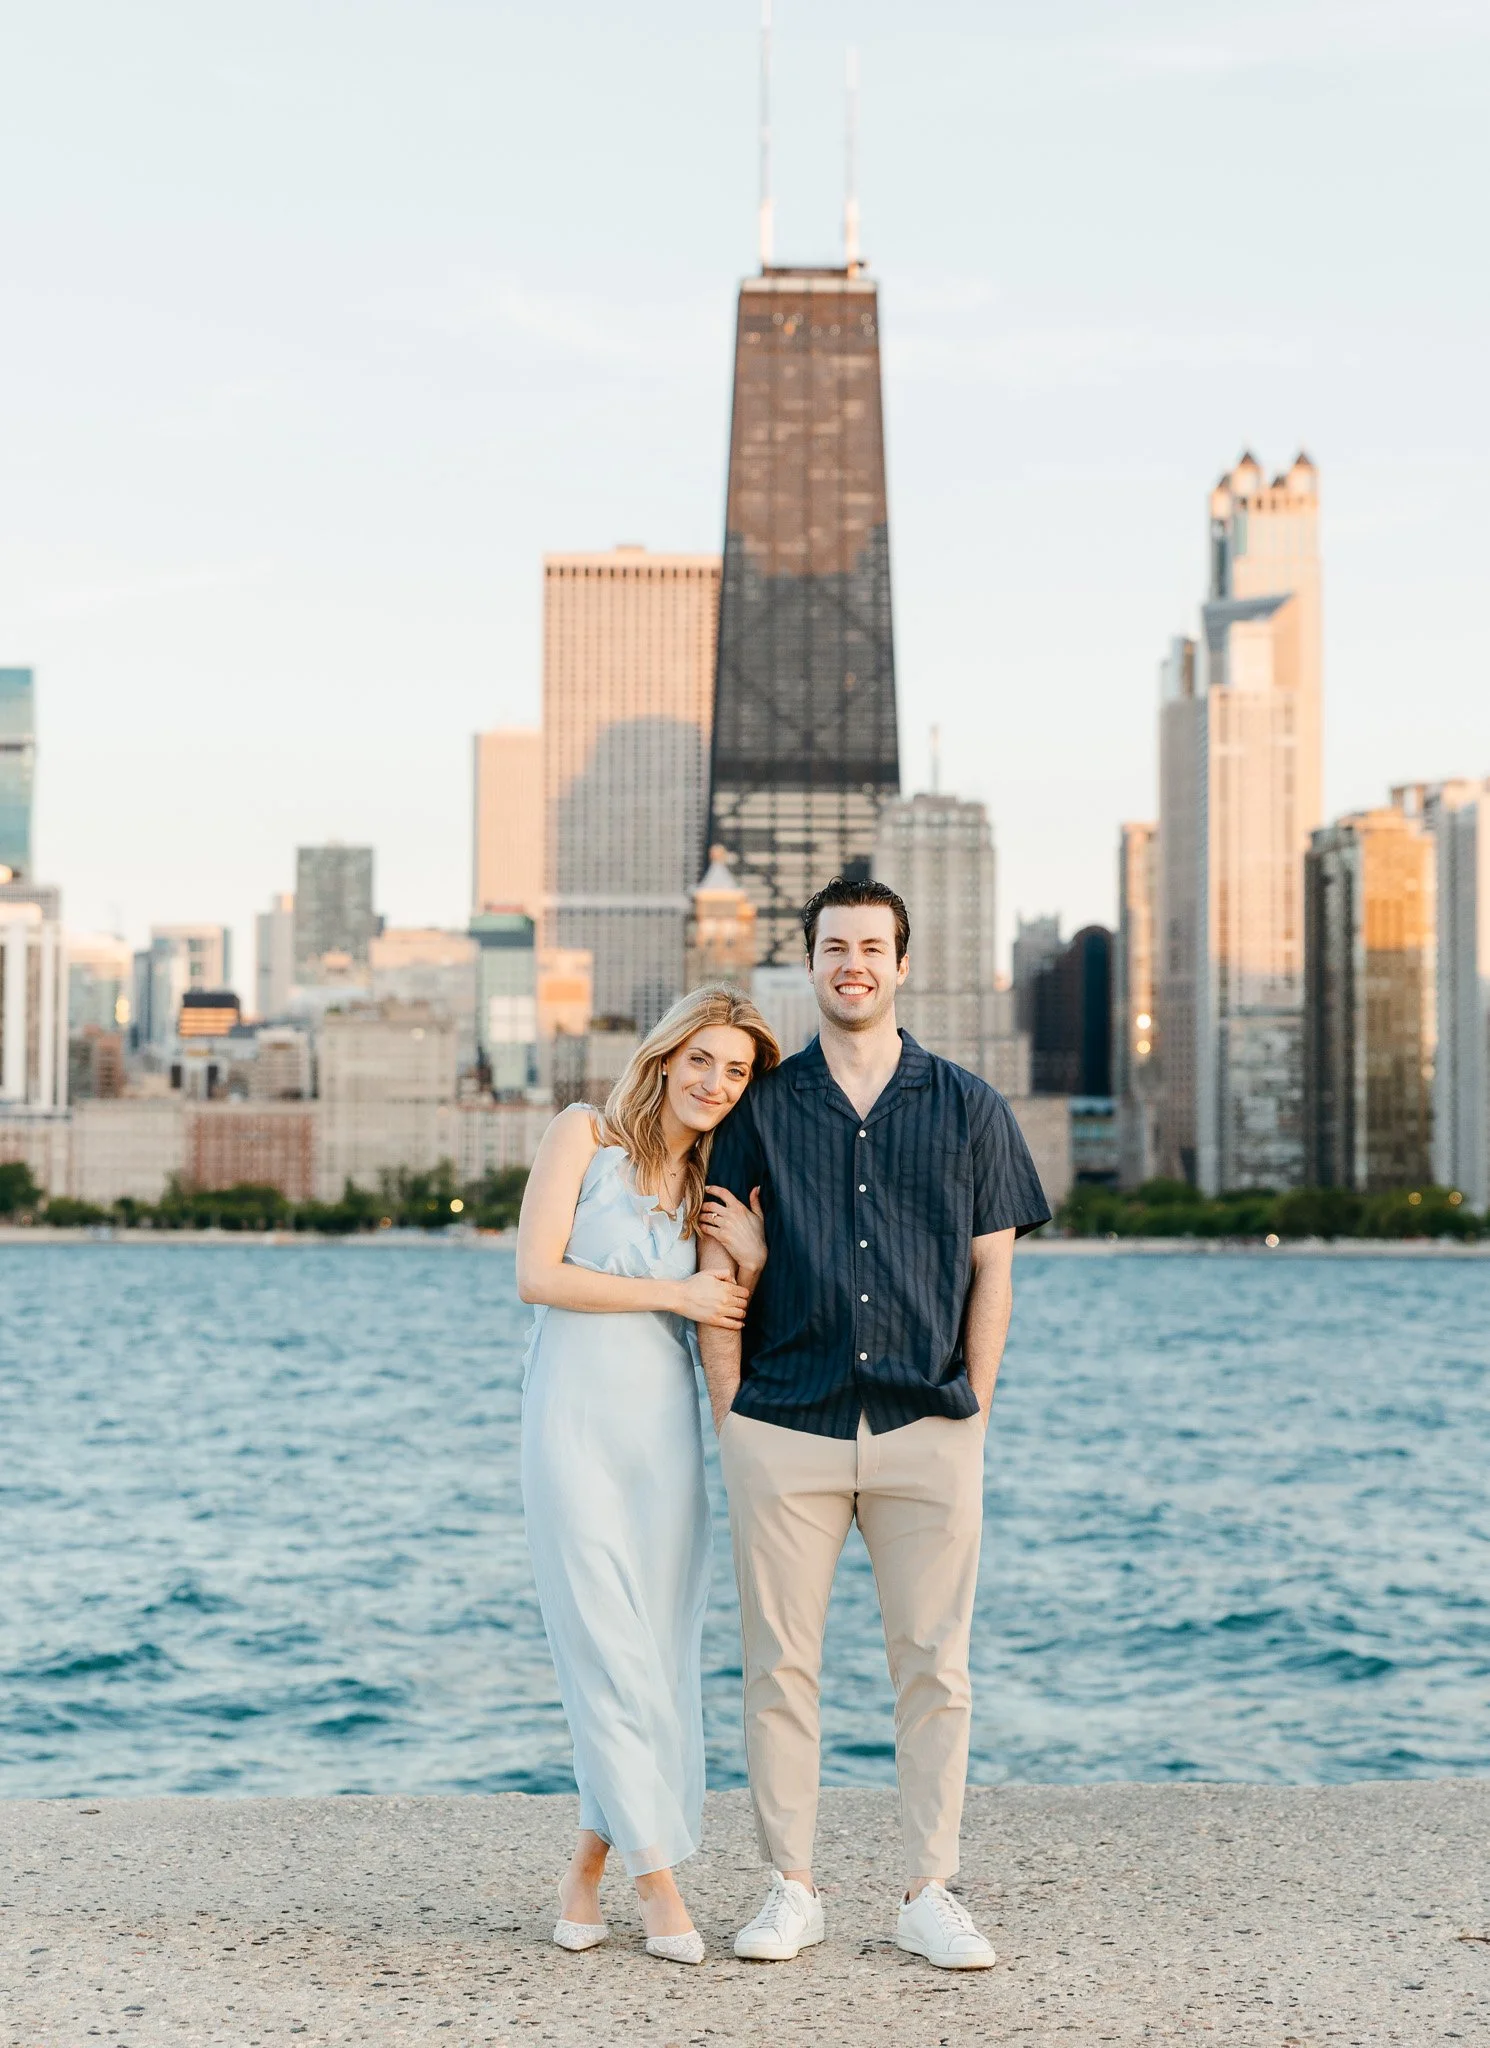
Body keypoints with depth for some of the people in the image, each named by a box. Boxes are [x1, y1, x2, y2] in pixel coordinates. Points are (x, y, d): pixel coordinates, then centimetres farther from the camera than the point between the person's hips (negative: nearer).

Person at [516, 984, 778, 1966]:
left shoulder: (720, 1187, 12)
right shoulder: (586, 1133, -1)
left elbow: (733, 1327, 11)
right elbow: (538, 1275, -9)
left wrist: (752, 1262, -8)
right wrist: (675, 1292, -9)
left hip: (668, 1424, 5)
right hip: (576, 1417, -4)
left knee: (662, 1652, 4)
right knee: (609, 1648, -6)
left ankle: (592, 1859, 19)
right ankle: (659, 1878, 0)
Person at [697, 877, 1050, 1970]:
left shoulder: (968, 1108, 8)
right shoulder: (761, 1108, 7)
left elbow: (993, 1270, 8)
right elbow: (718, 1274, 6)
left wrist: (971, 1410, 1)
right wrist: (730, 1417, 0)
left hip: (928, 1431, 0)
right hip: (786, 1429, 0)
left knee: (936, 1671, 3)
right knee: (779, 1666, 3)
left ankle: (930, 1894, 12)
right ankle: (792, 1890, 13)